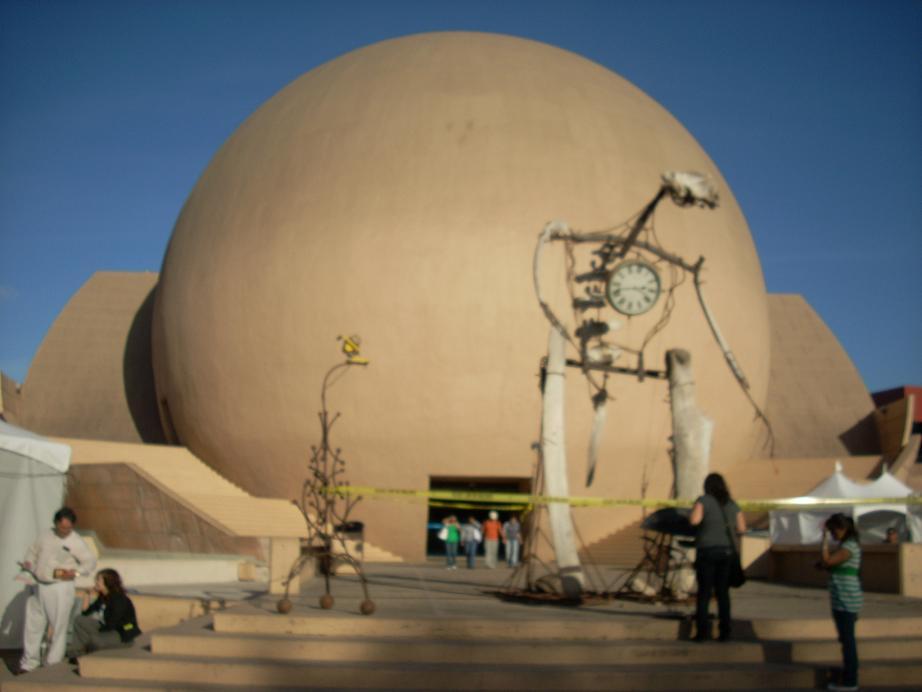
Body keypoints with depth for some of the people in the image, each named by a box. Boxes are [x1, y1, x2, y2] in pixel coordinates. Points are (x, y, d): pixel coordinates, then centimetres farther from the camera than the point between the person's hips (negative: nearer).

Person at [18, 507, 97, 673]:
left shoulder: (76, 542, -4)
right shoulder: (46, 536, 12)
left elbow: (90, 561, -5)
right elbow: (32, 551, 23)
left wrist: (75, 572, -19)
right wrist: (29, 563, 4)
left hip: (61, 587, -6)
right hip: (40, 587, 6)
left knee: (58, 628, -2)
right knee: (33, 625, 11)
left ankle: (53, 665, 6)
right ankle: (29, 662, 24)